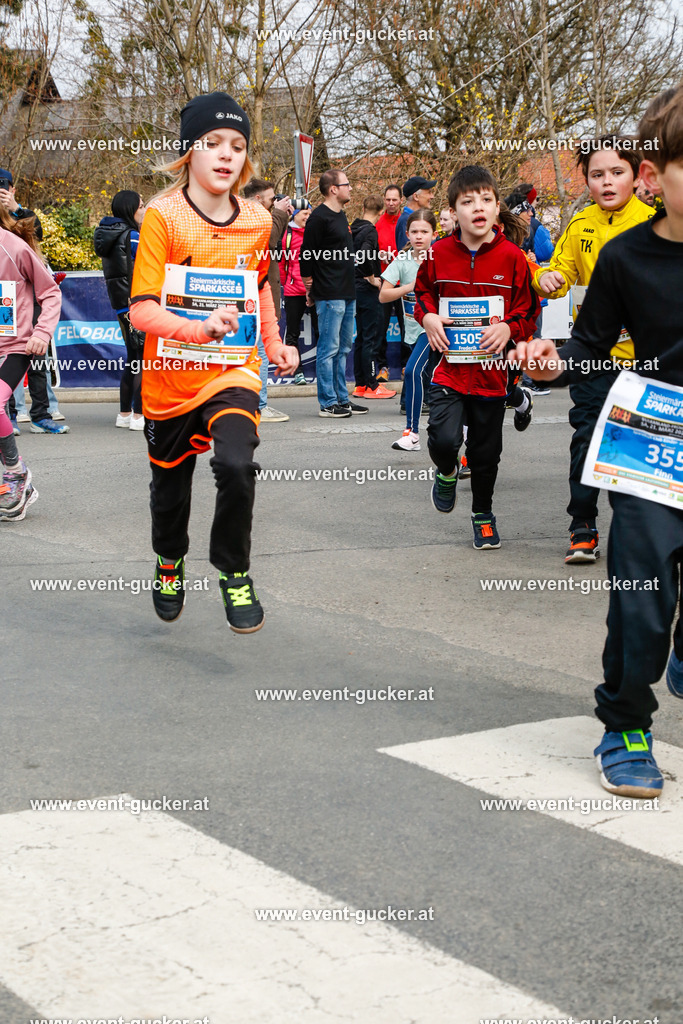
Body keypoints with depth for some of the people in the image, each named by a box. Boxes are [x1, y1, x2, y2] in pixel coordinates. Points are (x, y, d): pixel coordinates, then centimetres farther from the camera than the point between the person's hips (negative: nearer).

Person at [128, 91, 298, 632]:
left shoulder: (258, 221, 0)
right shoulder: (163, 216, -14)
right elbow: (141, 310, -21)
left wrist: (274, 343, 16)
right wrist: (200, 327, -36)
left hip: (233, 370, 1)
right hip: (170, 377, -1)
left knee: (236, 465, -24)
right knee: (170, 484, 17)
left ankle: (234, 570, -1)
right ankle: (170, 561, 48)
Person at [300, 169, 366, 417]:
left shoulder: (341, 215, 16)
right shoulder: (319, 218, -13)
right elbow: (306, 256, -14)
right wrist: (310, 289, -10)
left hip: (347, 294, 9)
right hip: (329, 295, -9)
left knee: (343, 348, 12)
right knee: (329, 348, -5)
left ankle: (342, 398, 19)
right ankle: (328, 403, -1)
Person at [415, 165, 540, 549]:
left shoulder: (512, 257, -6)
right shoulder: (439, 253, -3)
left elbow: (529, 309, 2)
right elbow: (423, 290, 15)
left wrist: (509, 328, -17)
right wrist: (427, 316, -4)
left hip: (492, 370, 0)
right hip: (449, 366, 0)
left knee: (486, 452, 11)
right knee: (443, 438, -19)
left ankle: (483, 513, 36)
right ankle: (447, 472, 19)